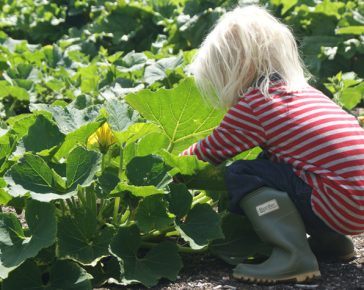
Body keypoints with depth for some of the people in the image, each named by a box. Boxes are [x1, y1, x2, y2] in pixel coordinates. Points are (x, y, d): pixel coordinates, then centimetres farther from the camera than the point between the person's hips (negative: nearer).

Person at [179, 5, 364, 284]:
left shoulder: (251, 107, -6)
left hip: (340, 206, -8)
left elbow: (208, 153, 7)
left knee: (241, 174, -3)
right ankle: (330, 239, 18)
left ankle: (293, 255, -14)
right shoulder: (307, 91, 17)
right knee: (267, 165, 22)